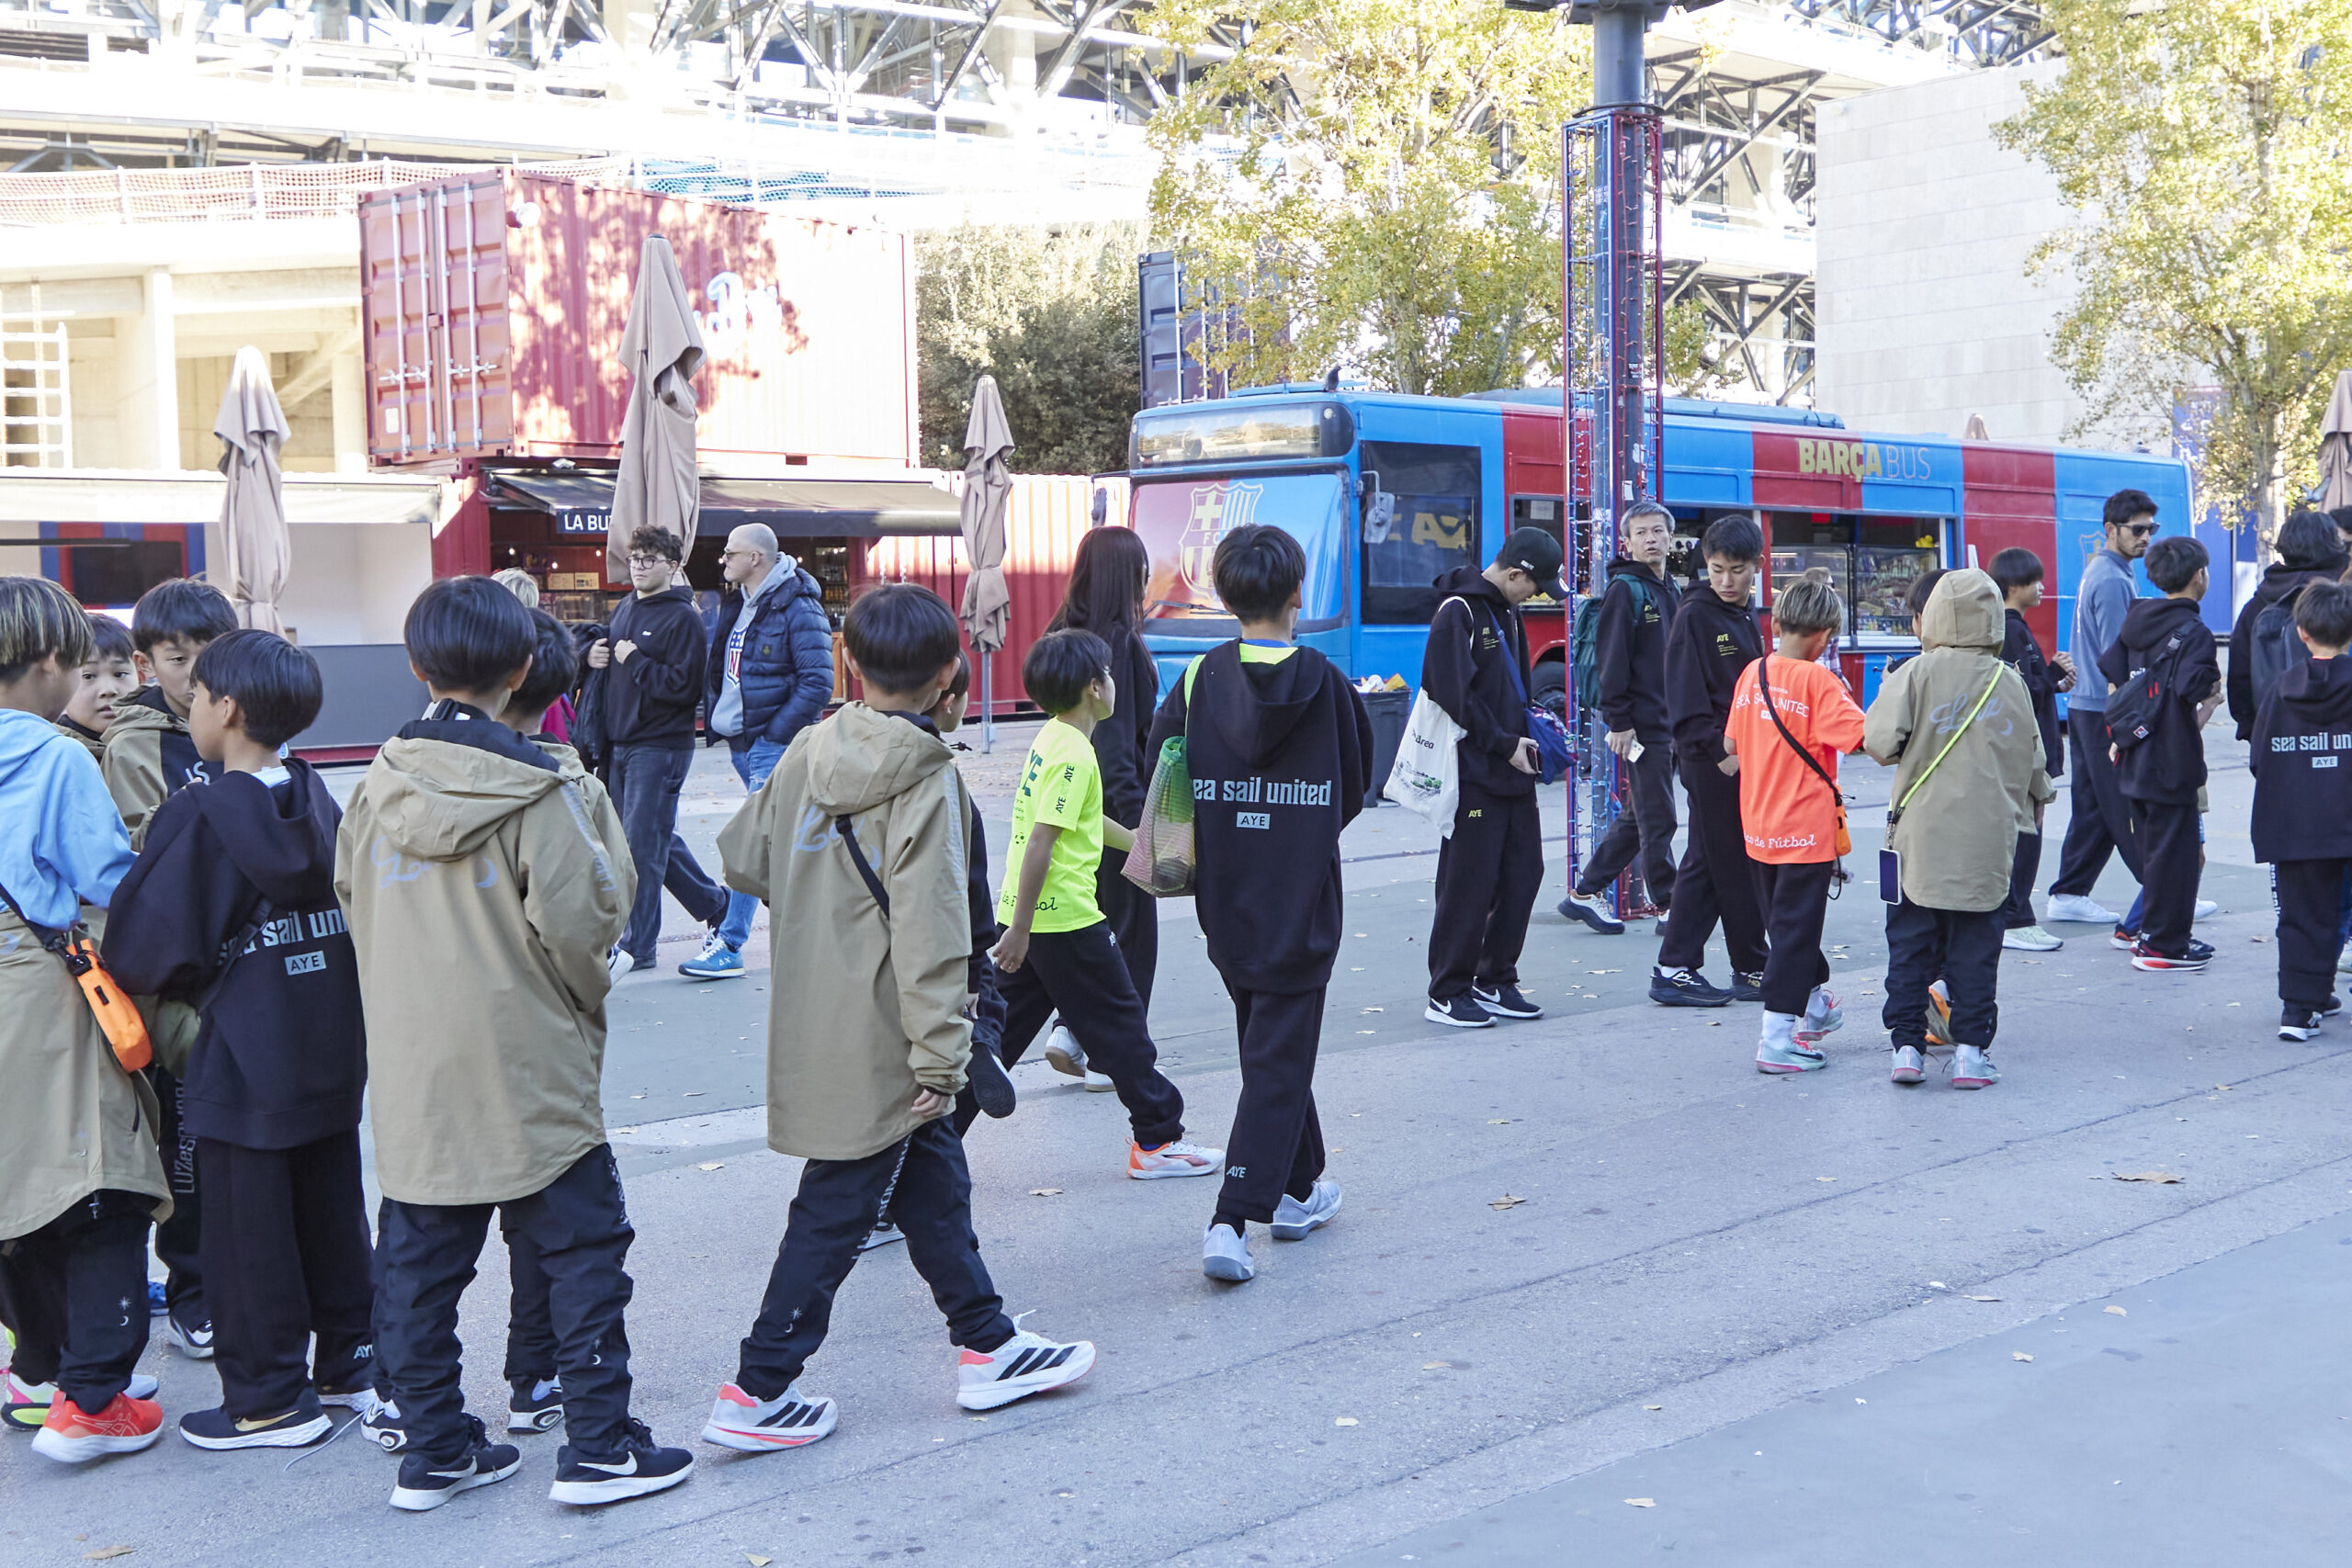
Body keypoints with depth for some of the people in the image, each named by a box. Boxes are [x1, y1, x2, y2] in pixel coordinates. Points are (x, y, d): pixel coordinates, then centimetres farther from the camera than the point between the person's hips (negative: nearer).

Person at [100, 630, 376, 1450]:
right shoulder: (319, 805, 3)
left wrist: (179, 989, 3)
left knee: (248, 1229, 5)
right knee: (332, 1211, 17)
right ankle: (349, 1362, 28)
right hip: (333, 1051, 7)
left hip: (246, 1066, -7)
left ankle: (271, 1399, 13)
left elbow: (151, 943, -16)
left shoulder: (200, 820, -16)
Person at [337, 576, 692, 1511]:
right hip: (529, 1076, -5)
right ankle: (598, 1447, 9)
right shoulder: (535, 791, -14)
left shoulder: (377, 787, 2)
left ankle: (433, 1450, 20)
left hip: (411, 1074, 5)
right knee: (582, 1252, 6)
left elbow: (354, 907, 11)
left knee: (418, 1262, 13)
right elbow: (578, 920, -17)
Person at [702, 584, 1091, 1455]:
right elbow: (929, 935, -22)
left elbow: (743, 859, 10)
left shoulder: (809, 752, 2)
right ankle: (758, 1392, 10)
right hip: (875, 1046, -8)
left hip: (812, 1021, 8)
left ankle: (988, 1347, 30)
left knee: (932, 1175, 19)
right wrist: (941, 1056, -18)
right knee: (836, 1213, 3)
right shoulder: (927, 783, -19)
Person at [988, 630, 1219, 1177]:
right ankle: (1158, 1140, 14)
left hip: (1029, 915, 9)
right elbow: (1040, 843, -23)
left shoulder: (1052, 737, 12)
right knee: (1121, 1026, 4)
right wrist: (1020, 929, -22)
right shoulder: (1072, 752, -18)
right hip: (1064, 918, -9)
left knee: (1003, 1029, 12)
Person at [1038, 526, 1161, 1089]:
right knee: (1132, 927, 4)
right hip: (1113, 806, -8)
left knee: (1095, 921, 18)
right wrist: (1137, 815, -21)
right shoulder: (1117, 641, -18)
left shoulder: (1065, 635, 8)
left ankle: (1070, 1028, 11)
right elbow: (1115, 736, -21)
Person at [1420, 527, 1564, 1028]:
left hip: (1511, 771, 9)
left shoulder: (1507, 612, 16)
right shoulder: (1459, 612, -13)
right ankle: (1447, 995, 5)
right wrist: (1505, 745, -13)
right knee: (1469, 884, -5)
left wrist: (1526, 734, 8)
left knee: (1522, 874, 9)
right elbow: (1455, 696, -17)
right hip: (1474, 775, -9)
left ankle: (1494, 982, 20)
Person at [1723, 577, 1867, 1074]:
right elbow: (1863, 736, -24)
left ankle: (1816, 1003, 38)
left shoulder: (1752, 673, 3)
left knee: (1786, 922, 20)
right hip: (1807, 827, -6)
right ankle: (1778, 1038, -2)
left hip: (1760, 824, 6)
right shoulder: (1819, 681, -15)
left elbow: (1731, 745, 11)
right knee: (1795, 928, -1)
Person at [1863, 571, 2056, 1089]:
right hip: (1987, 842, 2)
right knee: (1976, 946, 7)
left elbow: (1879, 741, -14)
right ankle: (1971, 1050, 6)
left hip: (1921, 835, -2)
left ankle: (1908, 1045, 8)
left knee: (1910, 943, 8)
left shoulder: (1918, 673, -7)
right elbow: (2033, 764, 11)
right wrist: (2034, 802, 30)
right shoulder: (2012, 683, 3)